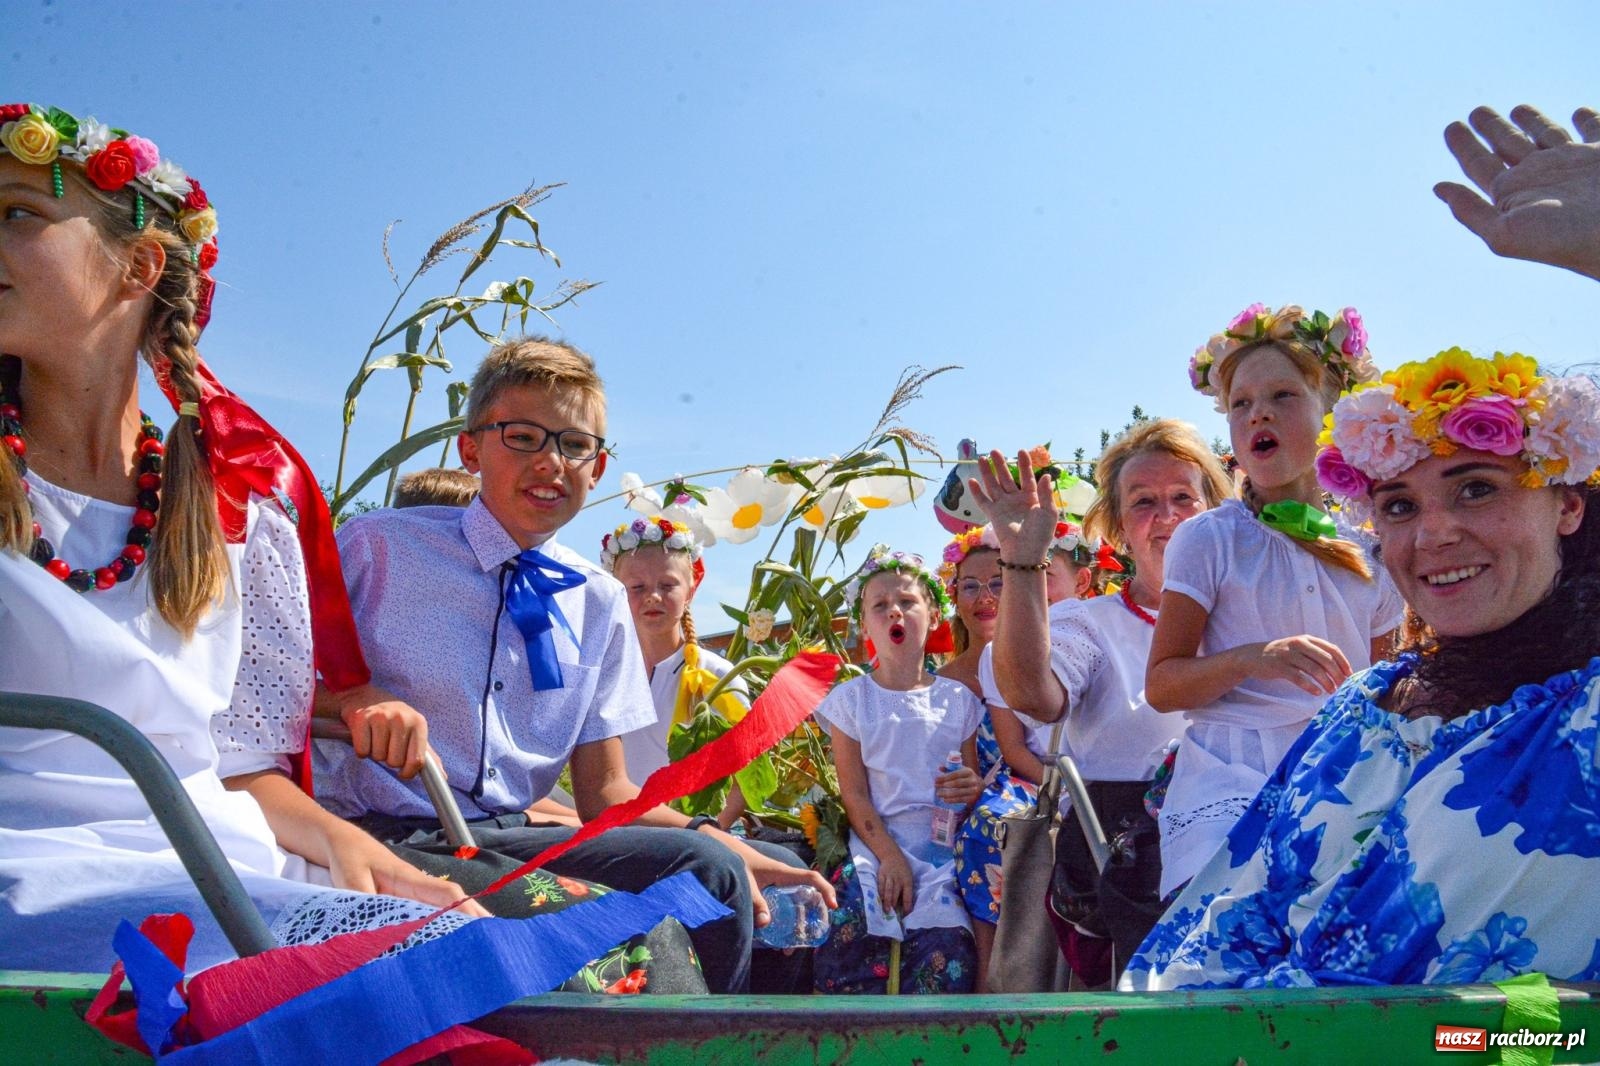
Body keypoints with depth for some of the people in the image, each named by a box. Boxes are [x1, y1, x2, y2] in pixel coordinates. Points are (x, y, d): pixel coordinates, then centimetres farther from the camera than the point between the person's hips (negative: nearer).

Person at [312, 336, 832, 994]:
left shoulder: (600, 603, 11)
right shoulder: (376, 548, -1)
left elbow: (604, 790, 10)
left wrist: (715, 841, -9)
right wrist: (353, 705, -23)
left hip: (510, 839, 5)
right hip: (382, 840, -4)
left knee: (707, 866, -21)